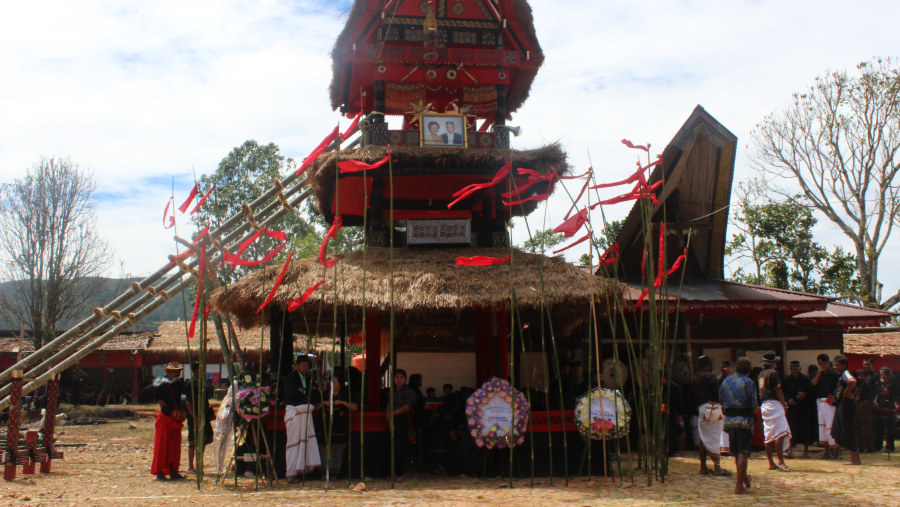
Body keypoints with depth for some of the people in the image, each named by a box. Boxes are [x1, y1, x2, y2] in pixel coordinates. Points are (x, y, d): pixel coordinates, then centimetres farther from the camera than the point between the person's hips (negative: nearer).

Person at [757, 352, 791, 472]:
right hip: (774, 404, -9)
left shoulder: (761, 374, 16)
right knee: (780, 433, -12)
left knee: (769, 435, 10)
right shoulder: (773, 373, -8)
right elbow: (778, 390, -12)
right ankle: (780, 462, -17)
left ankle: (771, 463, 11)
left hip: (764, 405, 9)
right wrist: (784, 403, -2)